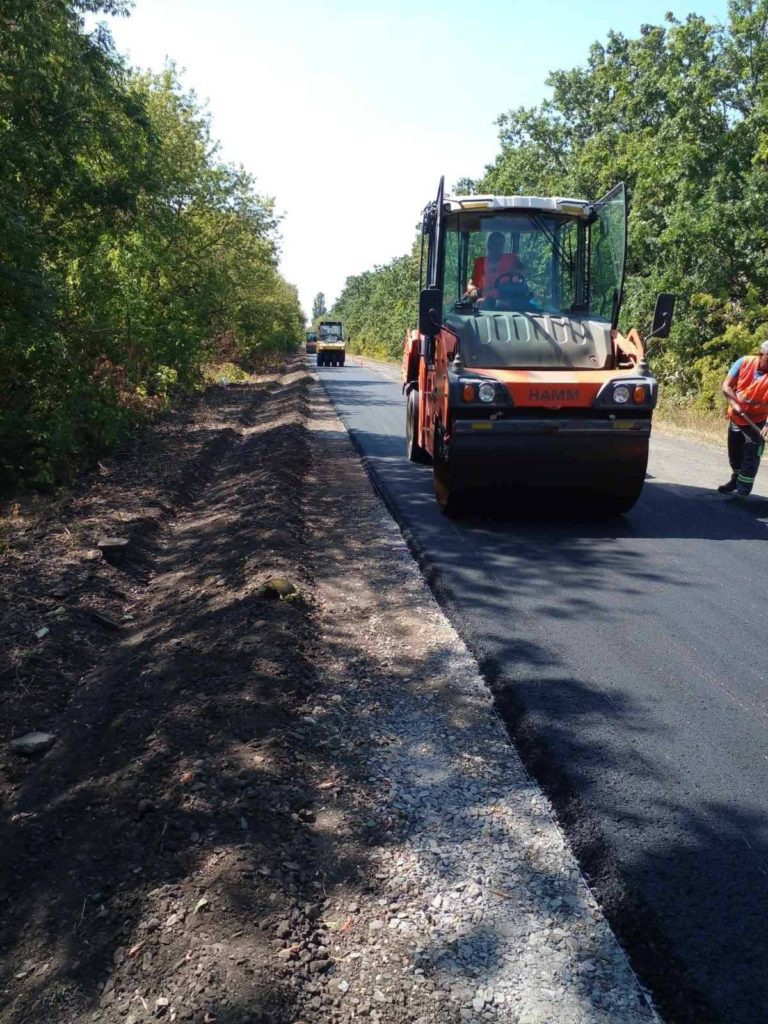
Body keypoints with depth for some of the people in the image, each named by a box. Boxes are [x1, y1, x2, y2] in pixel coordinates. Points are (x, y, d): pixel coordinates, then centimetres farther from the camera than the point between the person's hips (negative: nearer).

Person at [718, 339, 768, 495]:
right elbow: (726, 386, -11)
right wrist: (735, 404, -26)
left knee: (750, 458, -7)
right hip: (736, 418, 4)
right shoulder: (744, 363, -14)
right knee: (734, 453, 19)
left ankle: (742, 490, 2)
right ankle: (736, 481, 40)